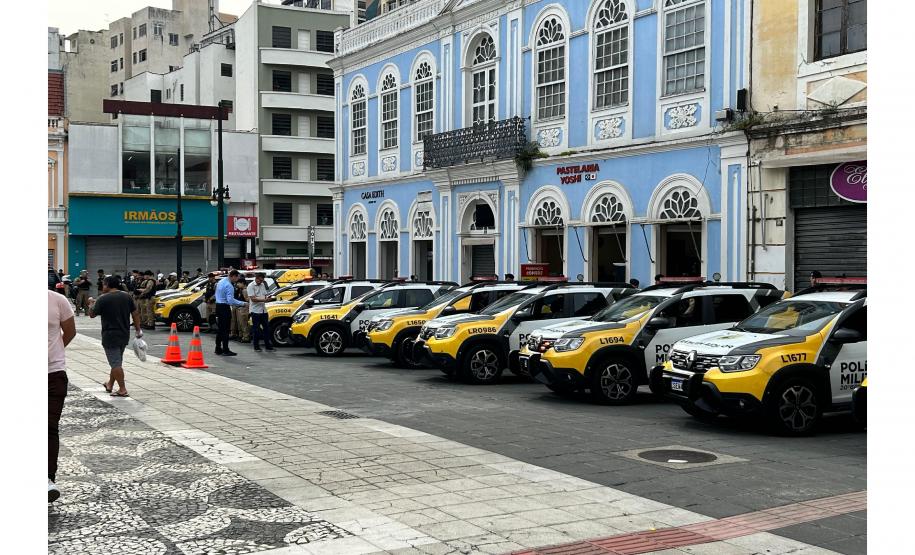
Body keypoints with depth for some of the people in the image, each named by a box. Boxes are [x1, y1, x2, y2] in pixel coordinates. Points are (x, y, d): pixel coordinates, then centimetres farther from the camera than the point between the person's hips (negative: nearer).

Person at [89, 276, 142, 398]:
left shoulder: (103, 299, -11)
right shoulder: (127, 297, 5)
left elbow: (92, 314, -3)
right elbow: (135, 313, 6)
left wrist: (92, 304, 16)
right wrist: (138, 330, 12)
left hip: (110, 335, -6)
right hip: (124, 335, 7)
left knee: (115, 363, -4)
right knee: (116, 361, 19)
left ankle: (122, 390, -7)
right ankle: (110, 385, 33)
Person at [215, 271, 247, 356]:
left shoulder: (221, 281, 10)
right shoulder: (229, 286, -19)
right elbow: (230, 300, -25)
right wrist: (242, 303, -20)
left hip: (218, 305, 9)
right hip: (225, 307, -9)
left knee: (220, 329, 15)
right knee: (225, 330, -5)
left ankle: (218, 349, 20)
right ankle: (225, 350, -4)